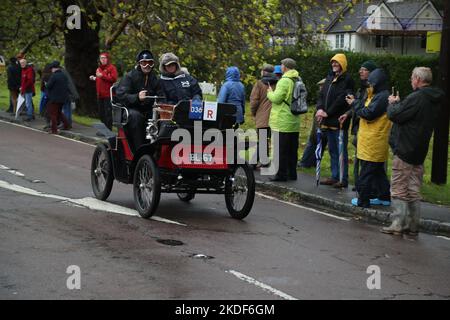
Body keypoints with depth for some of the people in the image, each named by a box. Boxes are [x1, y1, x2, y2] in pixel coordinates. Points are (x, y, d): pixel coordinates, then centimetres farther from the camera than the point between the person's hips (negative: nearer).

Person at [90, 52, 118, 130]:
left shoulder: (112, 68, -5)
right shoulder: (99, 69, 21)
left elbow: (114, 78, -19)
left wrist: (102, 75, -19)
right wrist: (94, 78, 13)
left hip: (108, 95, -8)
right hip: (100, 95, 8)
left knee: (108, 114, -9)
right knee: (101, 114, 12)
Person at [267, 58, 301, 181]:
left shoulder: (284, 81, -15)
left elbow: (276, 98, -19)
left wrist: (270, 93, 2)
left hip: (283, 121, -8)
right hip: (295, 121, 8)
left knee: (282, 149, -3)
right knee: (293, 149, 12)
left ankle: (281, 174, -1)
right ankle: (292, 173, 16)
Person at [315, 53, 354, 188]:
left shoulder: (347, 80, -9)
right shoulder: (330, 78, 16)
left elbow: (341, 100, -16)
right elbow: (321, 95, 14)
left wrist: (327, 113, -14)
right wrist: (320, 108, -4)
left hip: (339, 121, -8)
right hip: (328, 121, 8)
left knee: (341, 151, -4)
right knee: (332, 150, 14)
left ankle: (344, 179, -1)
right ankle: (334, 177, 22)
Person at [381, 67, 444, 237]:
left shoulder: (416, 98, -19)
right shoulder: (434, 100, 10)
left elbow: (395, 115, -18)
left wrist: (393, 103, 1)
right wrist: (398, 103, 7)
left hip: (404, 151, -8)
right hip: (419, 152, 8)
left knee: (399, 190, -2)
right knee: (414, 191, 12)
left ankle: (397, 225, -3)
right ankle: (413, 226, 14)